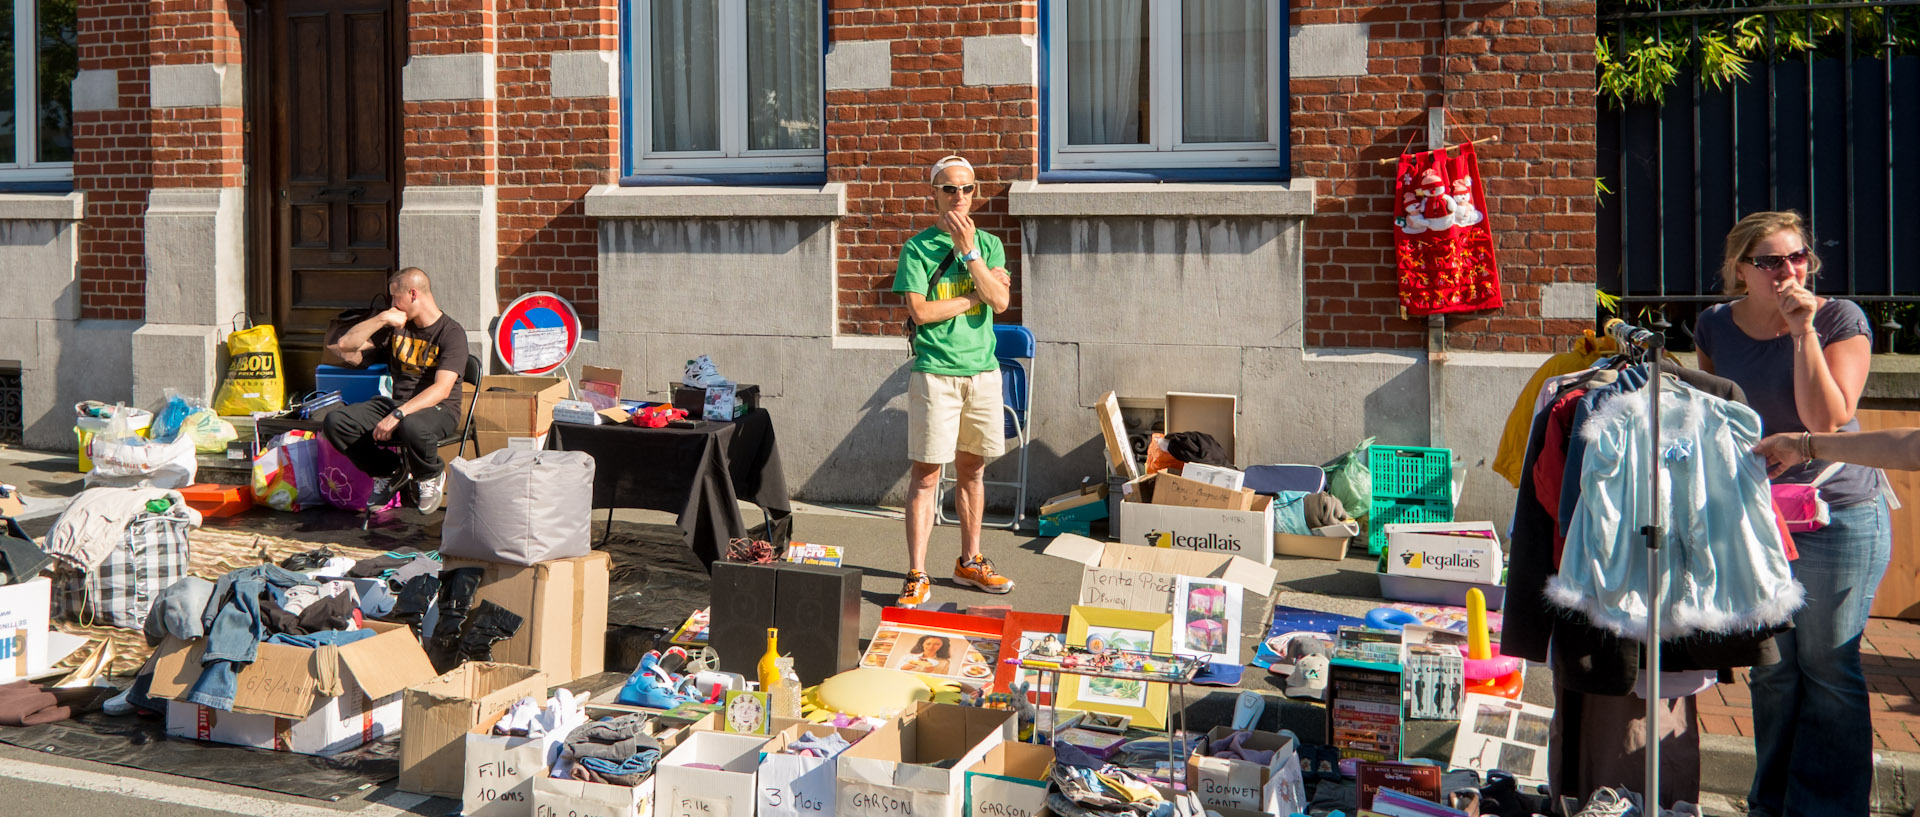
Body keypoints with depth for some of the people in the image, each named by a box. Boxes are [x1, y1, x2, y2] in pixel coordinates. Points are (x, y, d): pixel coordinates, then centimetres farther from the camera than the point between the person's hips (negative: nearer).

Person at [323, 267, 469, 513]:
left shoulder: (452, 333, -9)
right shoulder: (397, 325, 11)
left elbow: (442, 389, -22)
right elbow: (346, 345, 9)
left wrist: (398, 415, -32)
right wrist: (382, 318, -4)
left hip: (438, 410, -6)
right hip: (397, 403, 6)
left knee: (411, 427, -42)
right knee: (336, 422, -16)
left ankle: (430, 477, -7)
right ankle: (391, 472, 5)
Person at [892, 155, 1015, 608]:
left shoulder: (988, 244, 10)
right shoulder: (918, 247, -1)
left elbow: (1000, 302, -6)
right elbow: (920, 311, -12)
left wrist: (969, 250, -11)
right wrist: (976, 297, -7)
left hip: (982, 370, 4)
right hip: (935, 371, -4)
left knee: (972, 468, 14)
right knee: (926, 473, -5)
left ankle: (969, 562, 27)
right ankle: (917, 577, -2)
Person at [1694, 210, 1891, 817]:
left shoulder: (1840, 319, -9)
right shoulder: (1716, 326, 2)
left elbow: (1826, 419, -20)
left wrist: (1803, 332, -22)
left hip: (1839, 516, -4)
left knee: (1828, 669, 2)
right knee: (1770, 669, 14)